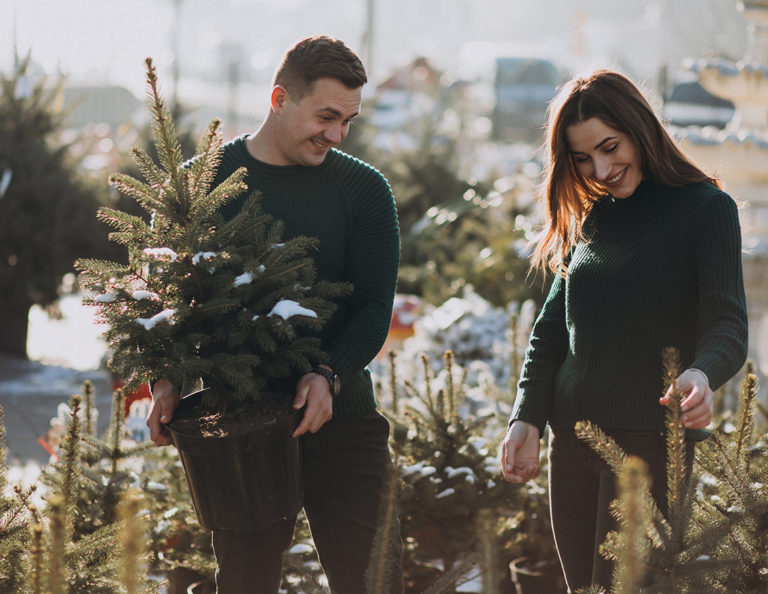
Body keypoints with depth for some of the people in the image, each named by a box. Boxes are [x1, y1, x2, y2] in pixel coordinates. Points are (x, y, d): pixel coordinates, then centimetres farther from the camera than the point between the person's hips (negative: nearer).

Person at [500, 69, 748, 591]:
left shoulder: (705, 209, -2)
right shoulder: (588, 219, 16)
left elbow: (727, 323, -10)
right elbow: (552, 328, 17)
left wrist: (702, 373, -32)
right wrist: (527, 418, 4)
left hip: (651, 436, -6)